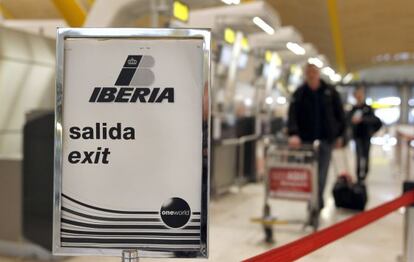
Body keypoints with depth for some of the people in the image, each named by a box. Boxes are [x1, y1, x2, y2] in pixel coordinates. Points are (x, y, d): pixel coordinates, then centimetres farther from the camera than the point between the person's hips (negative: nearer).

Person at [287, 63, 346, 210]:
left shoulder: (330, 92, 3)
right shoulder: (299, 93, -1)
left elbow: (340, 114, 9)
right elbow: (293, 114, -13)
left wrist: (340, 135, 7)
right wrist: (293, 134, -28)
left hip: (326, 139, 0)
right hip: (306, 139, 0)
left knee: (321, 174, -4)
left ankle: (317, 203, 1)